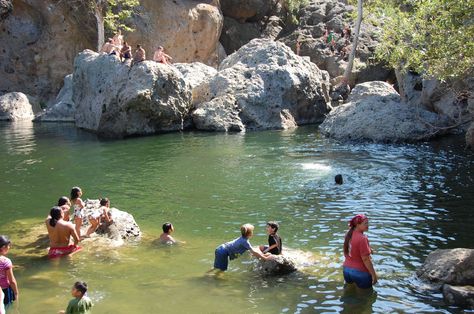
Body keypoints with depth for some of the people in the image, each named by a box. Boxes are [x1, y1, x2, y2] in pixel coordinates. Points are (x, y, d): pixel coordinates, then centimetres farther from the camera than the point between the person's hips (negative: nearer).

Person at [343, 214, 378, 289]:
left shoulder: (349, 235, 2)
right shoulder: (362, 238, -23)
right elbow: (365, 259, -22)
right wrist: (373, 274, -14)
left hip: (346, 270, 8)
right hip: (360, 272, -8)